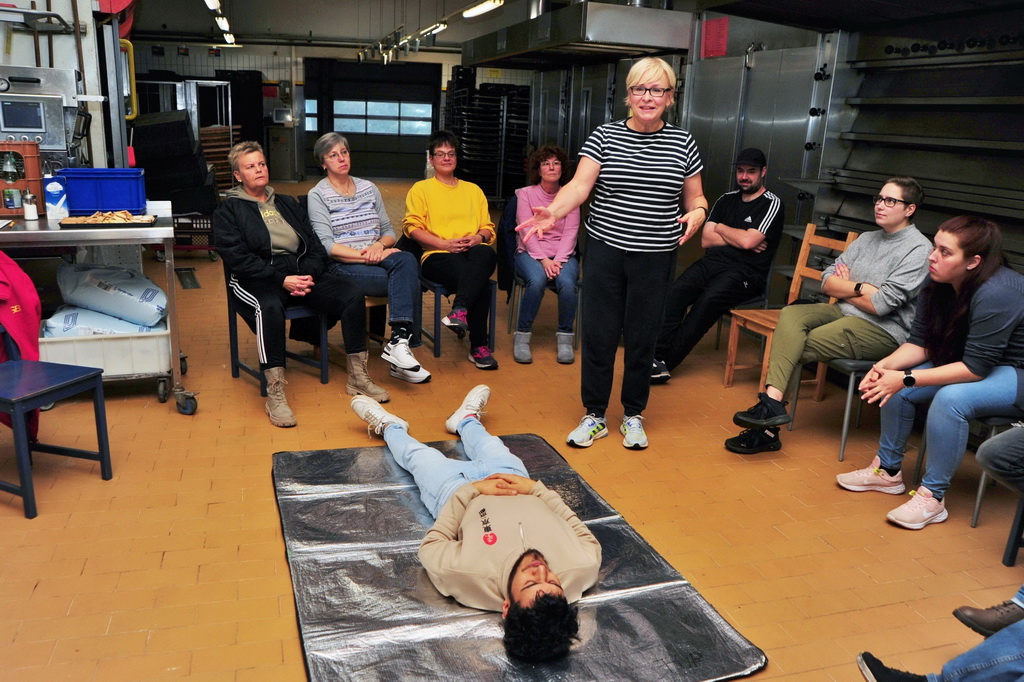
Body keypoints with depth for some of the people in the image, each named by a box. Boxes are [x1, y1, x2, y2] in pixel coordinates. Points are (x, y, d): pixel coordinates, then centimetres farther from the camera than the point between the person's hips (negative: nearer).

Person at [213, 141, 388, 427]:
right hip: (257, 280, -4)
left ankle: (358, 377, -10)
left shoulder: (287, 204, 25)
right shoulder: (228, 210, 9)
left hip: (301, 273, 5)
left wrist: (308, 275, -6)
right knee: (270, 307, -40)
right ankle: (275, 394, -36)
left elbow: (316, 248, 16)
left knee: (353, 296, -19)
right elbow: (237, 258, -6)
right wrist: (281, 280, -17)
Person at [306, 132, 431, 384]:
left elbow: (389, 231, 17)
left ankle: (398, 342, -34)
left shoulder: (369, 188, 19)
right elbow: (326, 245, -8)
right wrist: (366, 256, -18)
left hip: (376, 259, 5)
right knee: (409, 281, -30)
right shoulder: (318, 195, 4)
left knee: (406, 260, -33)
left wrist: (379, 245, -8)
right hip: (341, 266, -5)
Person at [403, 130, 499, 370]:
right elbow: (413, 227, 2)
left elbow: (488, 227, 21)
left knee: (486, 254, -39)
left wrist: (479, 238, -5)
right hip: (437, 257, -3)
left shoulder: (473, 190, 27)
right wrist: (444, 244, -13)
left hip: (474, 254, 3)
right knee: (480, 281, -36)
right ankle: (479, 345, -33)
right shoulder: (421, 189, 15)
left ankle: (460, 311, -47)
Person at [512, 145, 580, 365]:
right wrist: (543, 260, -18)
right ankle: (522, 335, -19)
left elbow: (570, 233, -1)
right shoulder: (526, 194, 4)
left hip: (563, 255, 1)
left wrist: (558, 260, -17)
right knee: (537, 280, -34)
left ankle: (565, 337, -14)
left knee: (566, 283, -32)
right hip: (531, 253, -1)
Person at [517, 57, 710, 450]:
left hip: (655, 256, 1)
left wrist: (696, 214, -14)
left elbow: (695, 198, 10)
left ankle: (633, 415, 27)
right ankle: (594, 415, 19)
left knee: (642, 337, 8)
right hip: (605, 250, 0)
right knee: (598, 334, 3)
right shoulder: (605, 136, 0)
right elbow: (579, 185, -13)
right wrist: (552, 212, -31)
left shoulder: (683, 143, 4)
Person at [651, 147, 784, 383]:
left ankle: (666, 362, -30)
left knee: (708, 299, -32)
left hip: (745, 273, -5)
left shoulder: (772, 204, 1)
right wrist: (739, 238, -2)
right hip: (713, 262, 5)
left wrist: (720, 228, 5)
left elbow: (748, 241, -13)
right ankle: (658, 354, -33)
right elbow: (706, 240, 11)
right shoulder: (727, 199, 19)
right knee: (677, 290, -25)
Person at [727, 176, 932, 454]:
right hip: (844, 313, 7)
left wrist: (844, 286, -1)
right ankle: (772, 401, -30)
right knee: (791, 315, -21)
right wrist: (860, 288, -8)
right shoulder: (867, 239, 16)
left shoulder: (919, 250, -9)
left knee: (792, 347, -20)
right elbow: (827, 281, 9)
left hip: (883, 330, -7)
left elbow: (880, 304, -17)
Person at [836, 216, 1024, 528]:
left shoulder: (996, 293, -30)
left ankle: (932, 497, -20)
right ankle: (887, 471, 10)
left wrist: (906, 378, -34)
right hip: (972, 363, 9)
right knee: (895, 388, -6)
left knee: (950, 399, -33)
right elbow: (919, 343, -4)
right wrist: (886, 365, -25)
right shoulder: (937, 288, -6)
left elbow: (975, 368, -31)